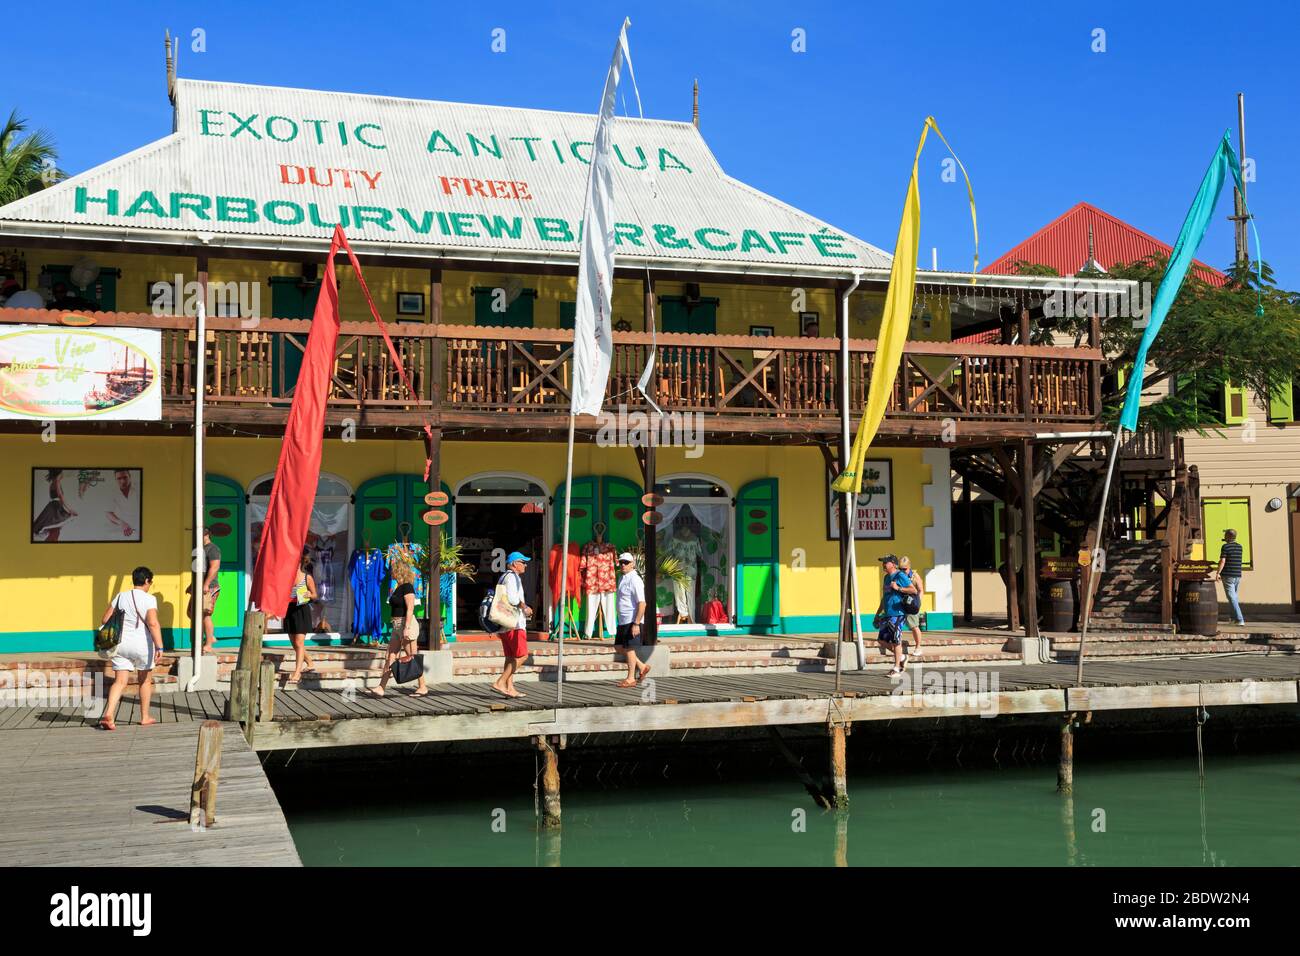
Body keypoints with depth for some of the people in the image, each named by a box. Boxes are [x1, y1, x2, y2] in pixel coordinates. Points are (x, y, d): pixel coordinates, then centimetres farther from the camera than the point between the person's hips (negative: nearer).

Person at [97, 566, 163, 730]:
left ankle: (108, 715, -19)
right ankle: (145, 717, 23)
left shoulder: (120, 597, 7)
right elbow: (153, 624, -21)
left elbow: (105, 620, 9)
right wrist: (159, 647, -24)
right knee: (146, 680, 15)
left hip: (121, 644, 3)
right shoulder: (149, 599, -10)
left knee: (120, 681, 1)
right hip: (142, 645, -3)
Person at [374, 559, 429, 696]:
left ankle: (423, 687, 7)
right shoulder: (398, 588, 16)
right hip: (397, 627, 10)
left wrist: (406, 628, -24)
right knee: (390, 657, 4)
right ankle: (381, 688, 3)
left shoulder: (407, 587, -13)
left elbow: (410, 609, -20)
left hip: (407, 625, -10)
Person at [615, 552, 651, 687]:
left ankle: (631, 678, 9)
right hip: (623, 620, 10)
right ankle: (641, 667, 24)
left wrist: (636, 623, -24)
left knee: (629, 648, -2)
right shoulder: (622, 578, 13)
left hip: (632, 621, -10)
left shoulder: (634, 580, -16)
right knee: (618, 646, 13)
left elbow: (642, 603, -21)